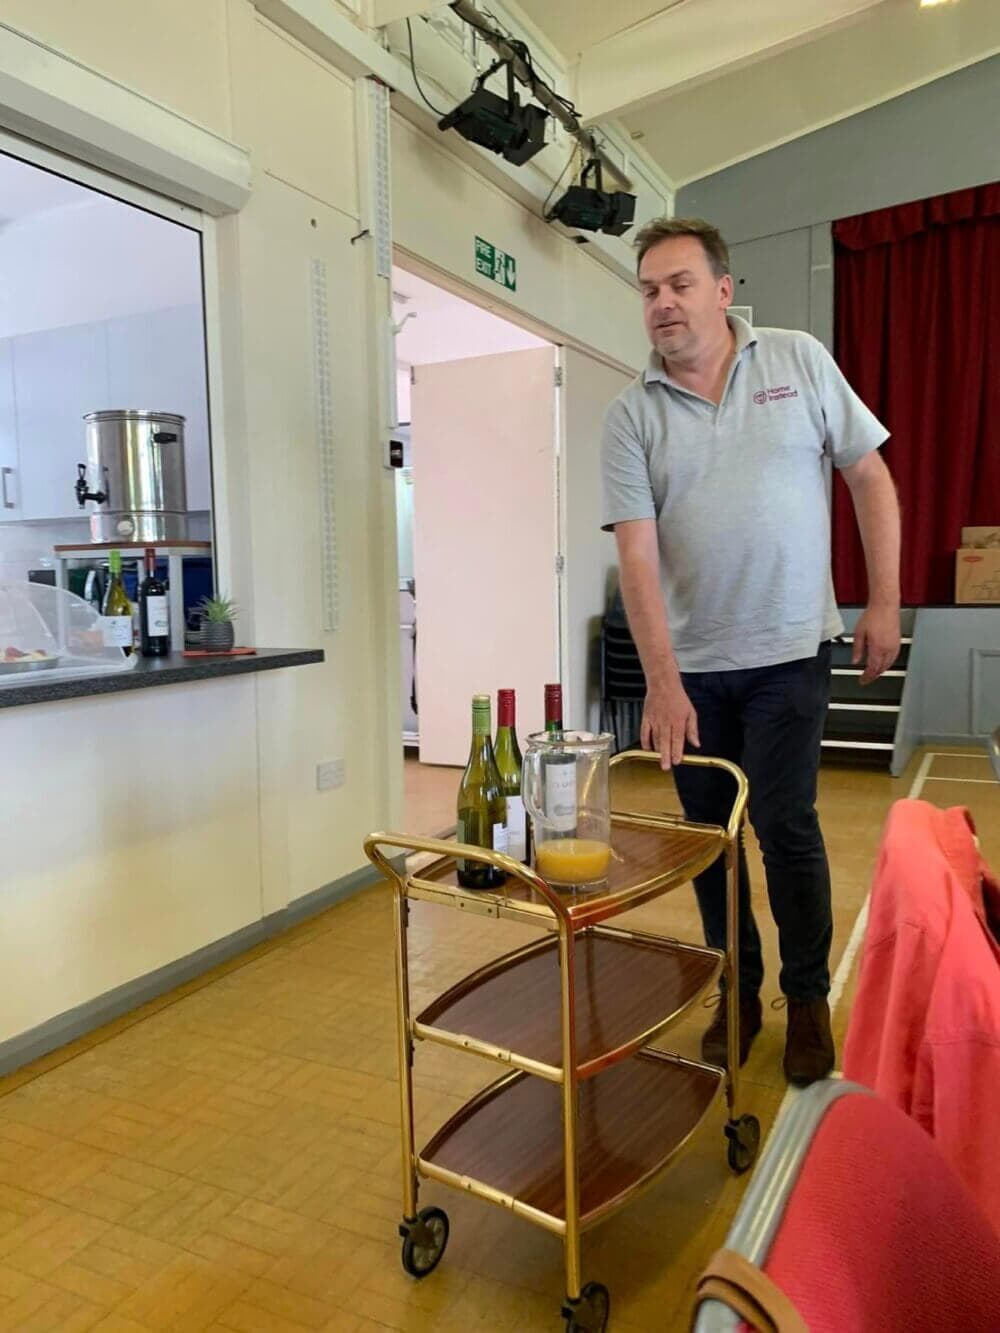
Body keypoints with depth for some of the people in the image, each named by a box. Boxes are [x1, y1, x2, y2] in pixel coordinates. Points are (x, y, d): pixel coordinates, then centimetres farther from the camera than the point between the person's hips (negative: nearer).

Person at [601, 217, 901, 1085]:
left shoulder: (800, 362, 1)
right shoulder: (632, 416, -1)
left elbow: (870, 476, 5)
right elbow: (637, 551, -10)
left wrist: (884, 603, -1)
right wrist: (662, 681, -19)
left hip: (787, 654, -1)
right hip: (689, 665, 2)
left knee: (785, 827, -2)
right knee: (710, 834, 10)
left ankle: (809, 999, 21)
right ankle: (738, 993, 30)